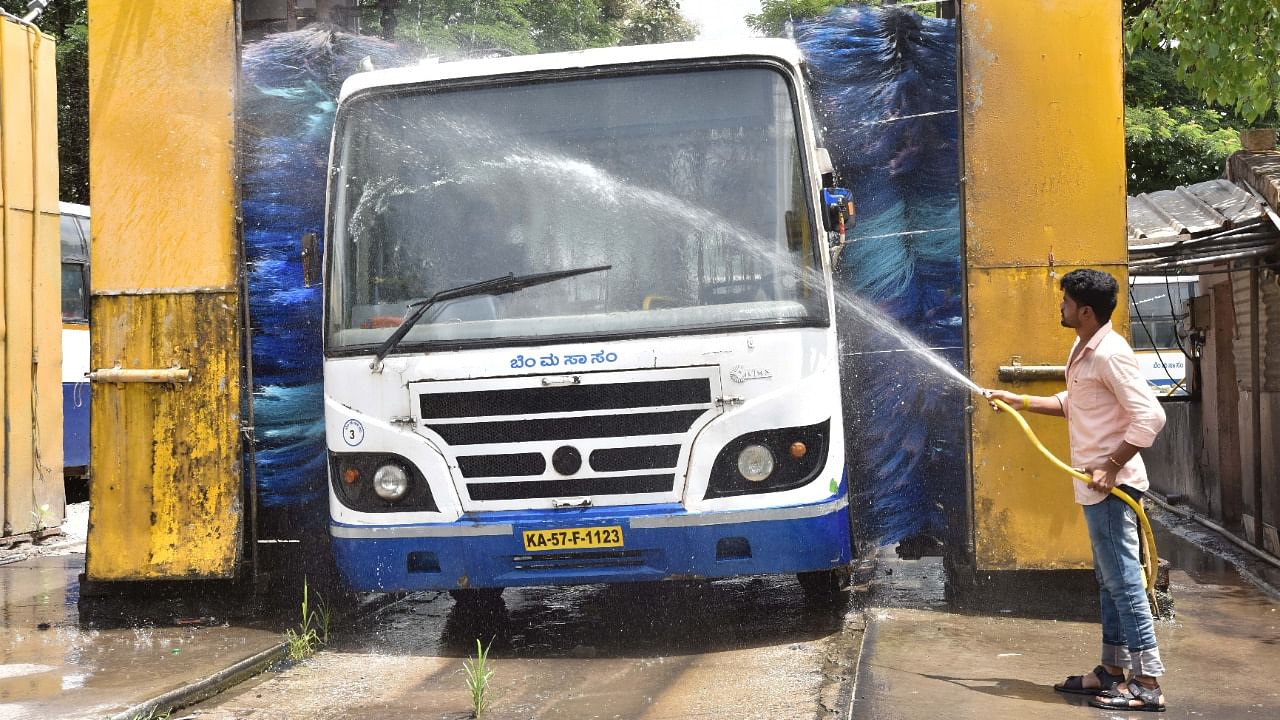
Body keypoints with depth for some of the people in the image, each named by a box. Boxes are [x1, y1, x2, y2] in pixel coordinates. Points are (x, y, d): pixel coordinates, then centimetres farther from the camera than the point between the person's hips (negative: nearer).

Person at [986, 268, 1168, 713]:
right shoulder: (1083, 349, 14)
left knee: (1123, 580, -7)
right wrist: (1017, 401, 22)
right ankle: (1113, 671, 23)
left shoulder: (1110, 354, -18)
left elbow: (1150, 416, -24)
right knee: (1111, 580, 15)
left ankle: (1148, 684, -4)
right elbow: (1070, 404, 27)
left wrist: (1111, 466, -23)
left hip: (1111, 485, -10)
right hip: (1096, 484, 10)